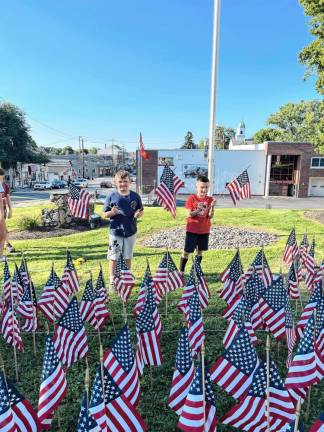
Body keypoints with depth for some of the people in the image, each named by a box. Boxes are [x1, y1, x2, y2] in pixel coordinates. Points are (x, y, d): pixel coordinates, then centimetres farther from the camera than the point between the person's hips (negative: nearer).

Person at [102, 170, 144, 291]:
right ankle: (112, 281, 17)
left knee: (128, 257, 16)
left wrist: (139, 214, -15)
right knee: (113, 257, 5)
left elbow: (141, 211, 8)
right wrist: (112, 212, -24)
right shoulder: (111, 196, -8)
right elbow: (105, 214, -3)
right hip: (115, 232, -2)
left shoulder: (135, 196, -2)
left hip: (131, 232, 2)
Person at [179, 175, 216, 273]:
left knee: (200, 251, 12)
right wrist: (198, 210, -25)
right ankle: (181, 270, 12)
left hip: (204, 230, 3)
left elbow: (210, 216, -6)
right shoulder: (191, 198, -7)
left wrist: (212, 207, -22)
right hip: (192, 230, -3)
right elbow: (189, 215, -10)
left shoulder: (210, 199, 0)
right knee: (187, 251, 1)